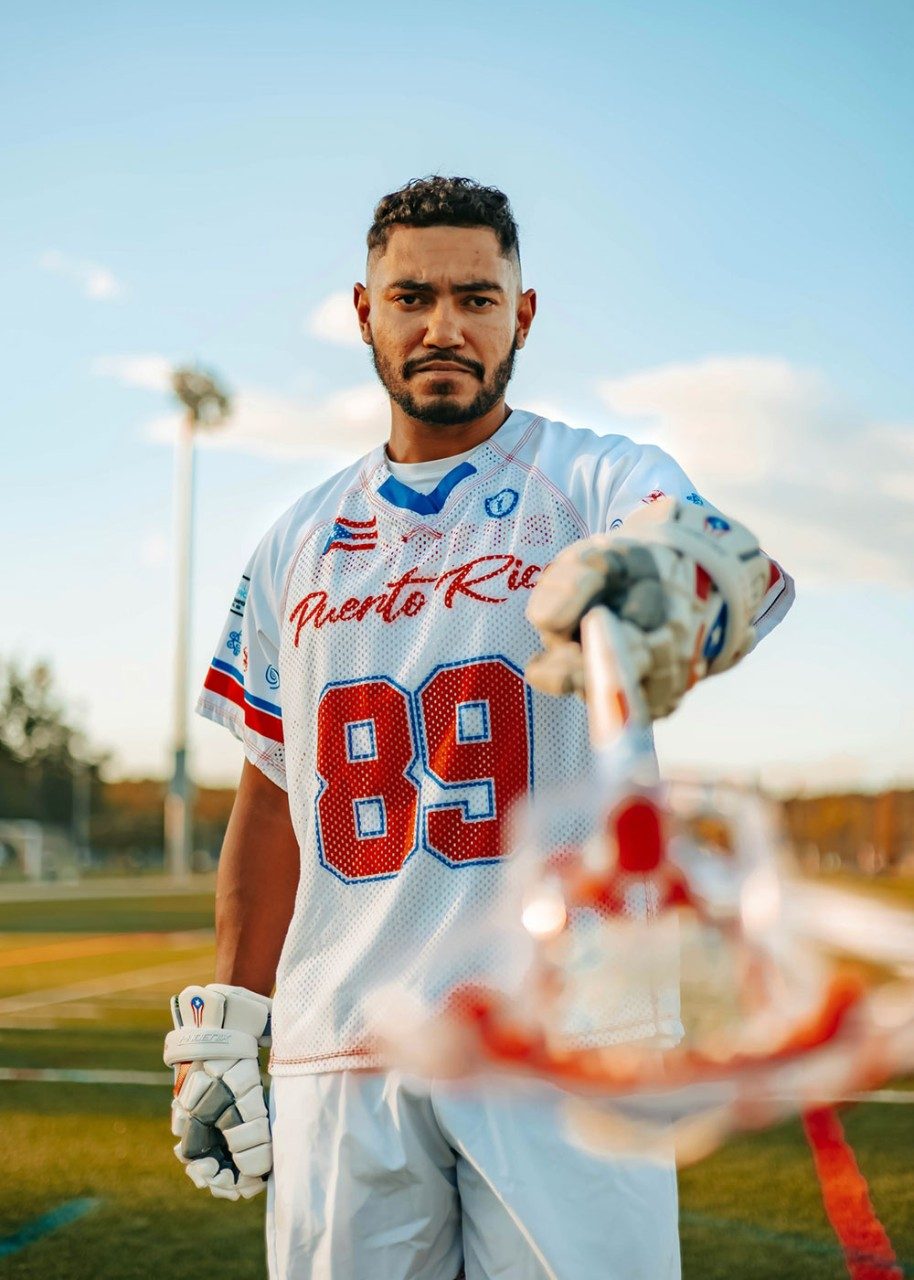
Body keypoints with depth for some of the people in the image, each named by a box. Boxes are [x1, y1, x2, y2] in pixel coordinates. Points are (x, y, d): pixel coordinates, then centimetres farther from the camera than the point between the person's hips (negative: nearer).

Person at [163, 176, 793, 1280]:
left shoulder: (598, 482, 1)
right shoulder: (295, 546, 14)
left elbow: (741, 567, -22)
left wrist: (678, 576, -46)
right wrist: (222, 1024, 14)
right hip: (335, 1055, 3)